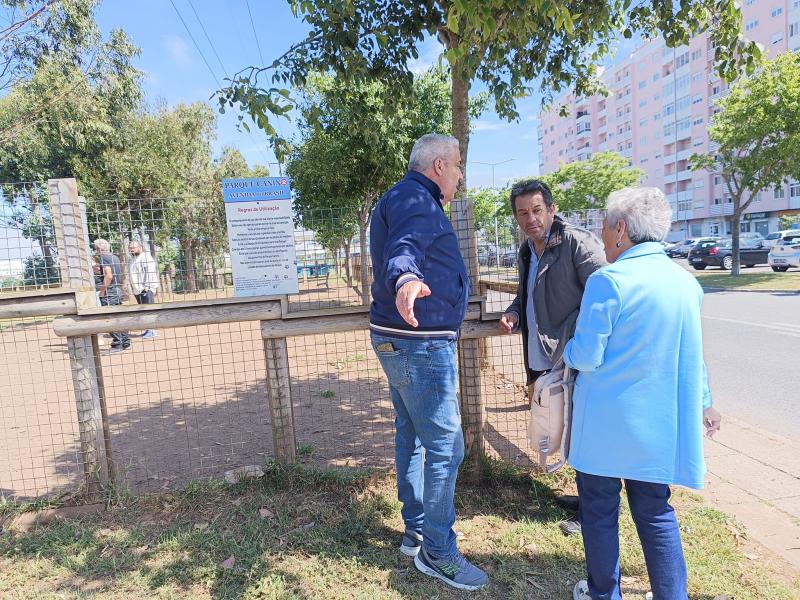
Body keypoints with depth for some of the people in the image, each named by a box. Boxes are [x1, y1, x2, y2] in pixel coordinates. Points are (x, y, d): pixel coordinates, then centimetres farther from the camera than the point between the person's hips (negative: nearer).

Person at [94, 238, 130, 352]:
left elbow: (109, 276, -20)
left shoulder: (103, 257, -10)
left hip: (109, 292, -9)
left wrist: (101, 291, -16)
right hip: (118, 290, 9)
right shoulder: (114, 257, 16)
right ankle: (125, 342, 16)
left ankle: (117, 345, -6)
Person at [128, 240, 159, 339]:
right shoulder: (134, 259, 21)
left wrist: (146, 287, -20)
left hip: (146, 290, -9)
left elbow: (150, 273, -16)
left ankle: (151, 331, -8)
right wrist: (134, 288, 18)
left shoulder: (146, 257, -8)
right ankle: (147, 329, 15)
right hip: (137, 290, 9)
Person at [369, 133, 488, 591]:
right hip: (420, 344, -11)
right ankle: (437, 552, 12)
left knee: (412, 437, 18)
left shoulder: (412, 199, 19)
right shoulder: (415, 198, -15)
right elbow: (403, 248, -36)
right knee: (445, 447, -3)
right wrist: (405, 279, -57)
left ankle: (417, 531, 33)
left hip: (403, 342, 11)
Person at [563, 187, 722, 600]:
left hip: (607, 424, -6)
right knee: (656, 513, 18)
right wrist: (703, 403, 29)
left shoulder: (608, 280, -18)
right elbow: (689, 353, 16)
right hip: (659, 426, 6)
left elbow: (586, 357, -17)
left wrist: (567, 350, 6)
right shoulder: (686, 282, 4)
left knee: (599, 511, 12)